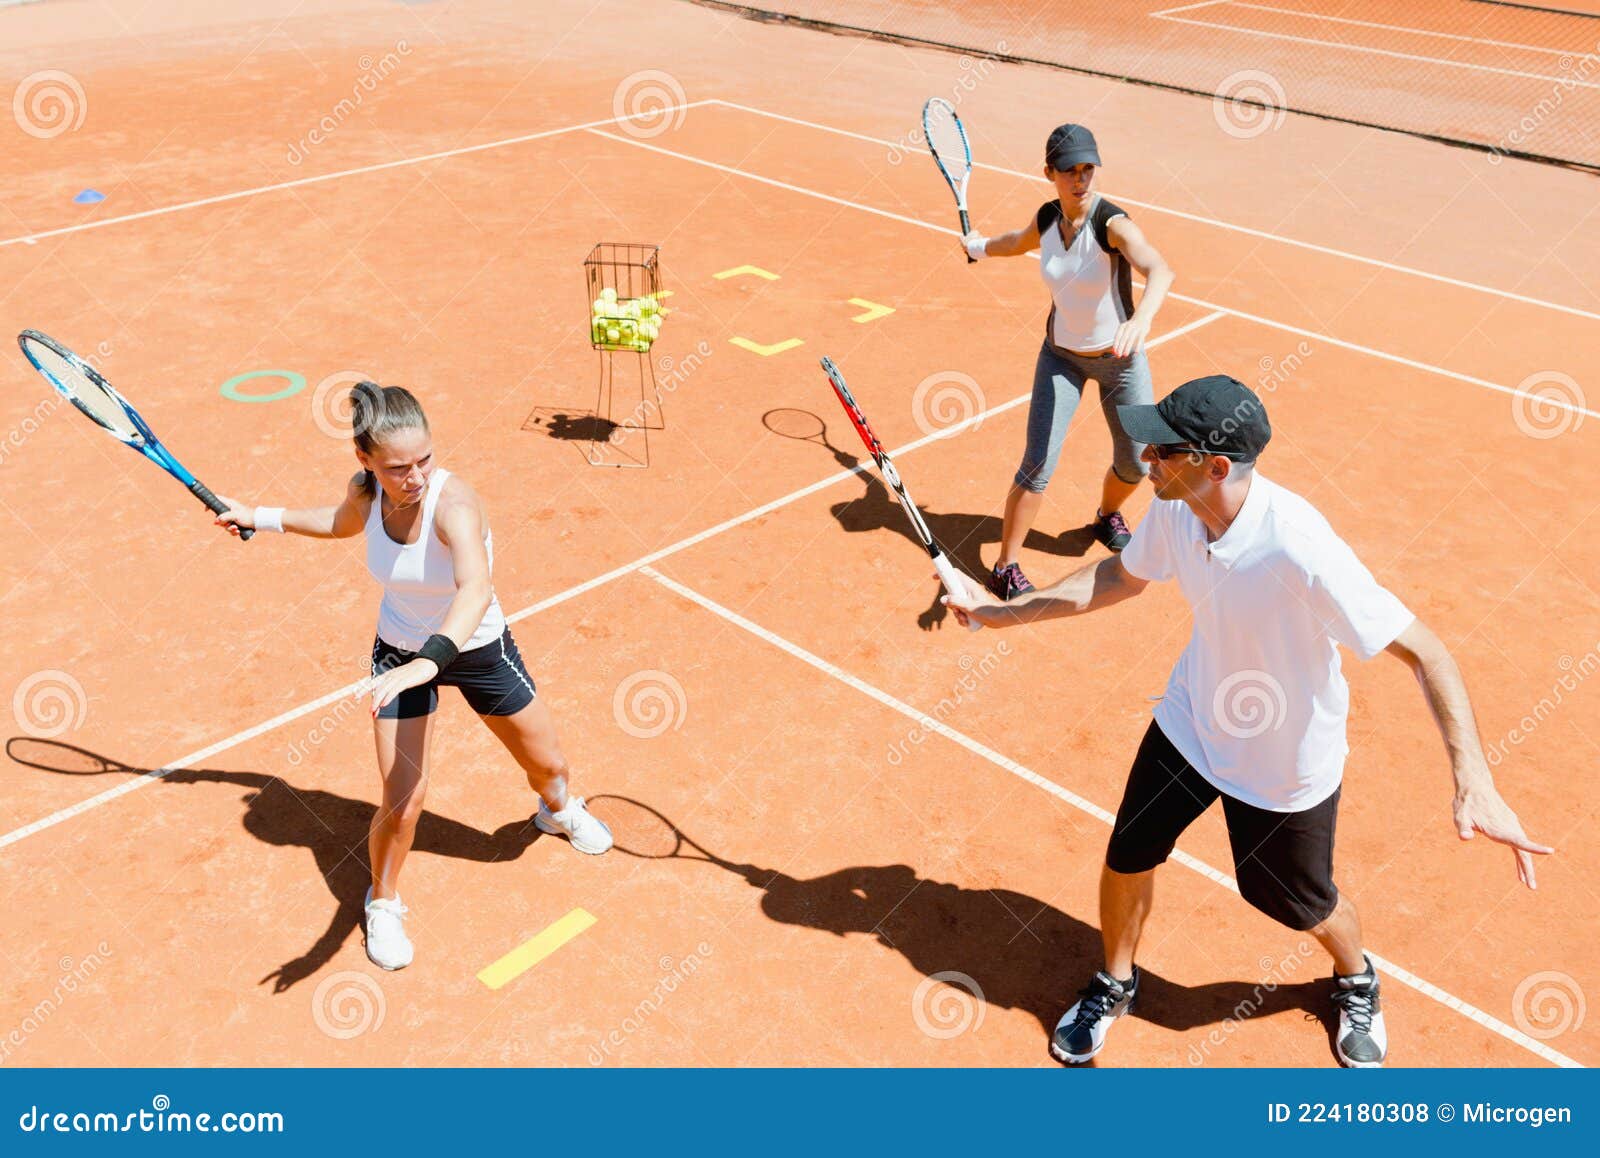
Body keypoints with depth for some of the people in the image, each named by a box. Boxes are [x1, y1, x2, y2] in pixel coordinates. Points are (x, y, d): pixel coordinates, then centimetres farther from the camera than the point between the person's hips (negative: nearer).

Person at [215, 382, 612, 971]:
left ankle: (557, 810, 57)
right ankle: (383, 904, 25)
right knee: (403, 800, -7)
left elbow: (476, 591, -55)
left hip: (477, 649, -2)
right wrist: (262, 517, 14)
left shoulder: (454, 502, -35)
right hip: (399, 652, 2)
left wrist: (429, 661, -70)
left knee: (548, 764, 17)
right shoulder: (365, 493, -18)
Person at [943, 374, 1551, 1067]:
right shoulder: (1174, 509, -18)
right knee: (1127, 857, 12)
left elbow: (1422, 651, -33)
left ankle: (1356, 982, 54)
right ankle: (1115, 983, 42)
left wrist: (1474, 783, -42)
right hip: (1190, 720, 5)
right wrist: (1005, 611, 1)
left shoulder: (1299, 548, -39)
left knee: (1302, 902, 17)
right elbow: (1123, 576, 3)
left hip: (1287, 763, -4)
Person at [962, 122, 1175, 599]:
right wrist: (979, 246, 36)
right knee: (1039, 464, -10)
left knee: (1136, 464, 8)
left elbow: (1159, 269, -46)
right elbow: (1019, 242, 17)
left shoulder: (1113, 223, -25)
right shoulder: (1047, 218, -10)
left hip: (1120, 358, -2)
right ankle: (1006, 568, 4)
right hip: (1061, 357, 2)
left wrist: (1141, 318, -66)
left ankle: (1108, 516, 45)